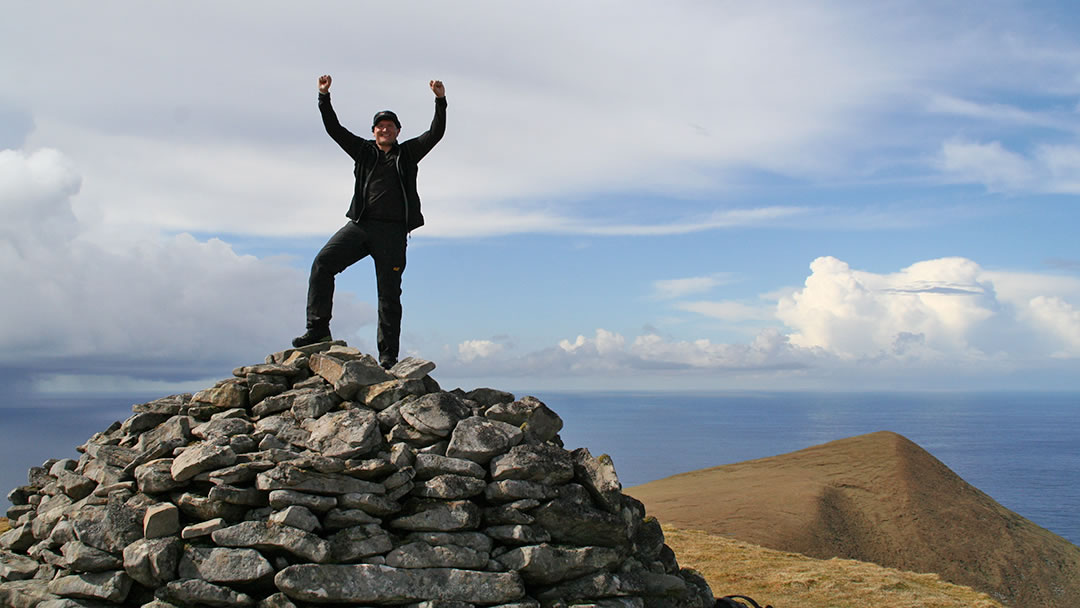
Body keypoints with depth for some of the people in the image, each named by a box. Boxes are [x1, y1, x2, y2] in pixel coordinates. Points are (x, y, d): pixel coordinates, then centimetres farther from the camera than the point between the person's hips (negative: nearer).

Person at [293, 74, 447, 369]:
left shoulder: (408, 153, 13)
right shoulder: (363, 150, 17)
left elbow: (436, 133, 4)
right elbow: (334, 129, 11)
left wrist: (440, 101, -8)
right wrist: (324, 96, 1)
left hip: (392, 231, -2)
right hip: (360, 225, 2)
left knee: (389, 293, -2)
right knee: (322, 263, -17)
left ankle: (388, 354, 2)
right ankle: (318, 329, -13)